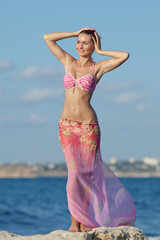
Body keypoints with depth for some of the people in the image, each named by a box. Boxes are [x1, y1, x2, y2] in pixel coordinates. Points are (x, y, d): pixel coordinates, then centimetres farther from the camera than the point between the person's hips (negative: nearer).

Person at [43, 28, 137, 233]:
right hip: (67, 125, 2)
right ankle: (75, 221, 6)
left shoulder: (98, 68, 2)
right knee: (75, 171, 0)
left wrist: (100, 51, 1)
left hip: (88, 125, -2)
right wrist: (75, 33, 11)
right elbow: (47, 38, 13)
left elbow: (124, 56, -11)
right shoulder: (68, 62, 10)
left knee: (87, 171, 2)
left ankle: (85, 219, 14)